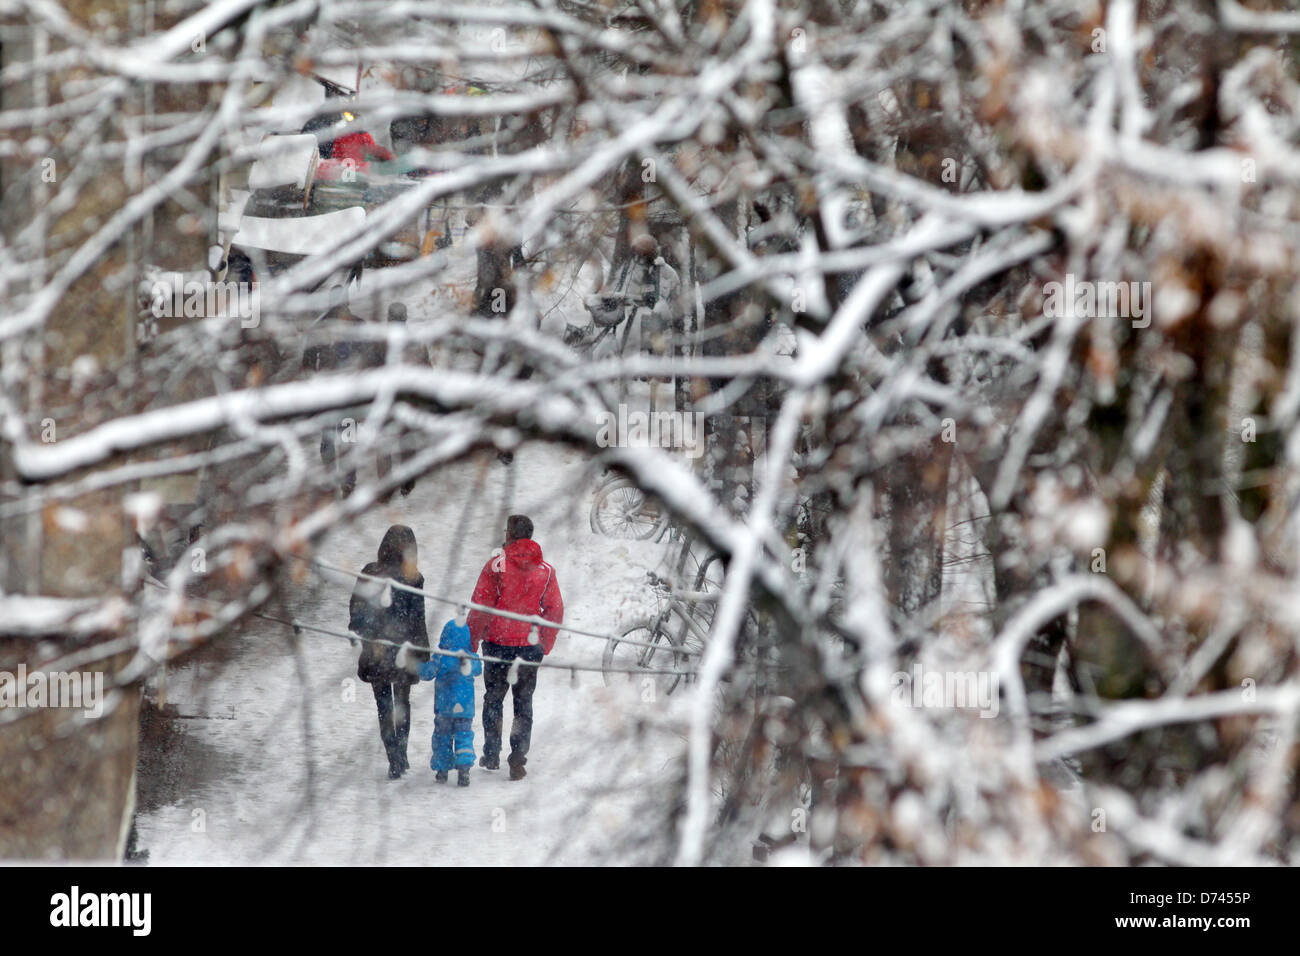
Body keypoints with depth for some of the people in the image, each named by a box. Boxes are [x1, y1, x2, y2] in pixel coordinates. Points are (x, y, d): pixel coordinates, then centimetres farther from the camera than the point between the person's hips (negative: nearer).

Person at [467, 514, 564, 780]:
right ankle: (518, 759, 2)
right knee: (524, 703, 9)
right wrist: (545, 647, 14)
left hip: (498, 643, -2)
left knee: (493, 699, 13)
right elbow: (555, 611, 5)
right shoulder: (546, 569, 2)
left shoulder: (496, 564, -8)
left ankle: (491, 755, 15)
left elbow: (480, 607, -9)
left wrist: (472, 641, -1)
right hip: (531, 646, 2)